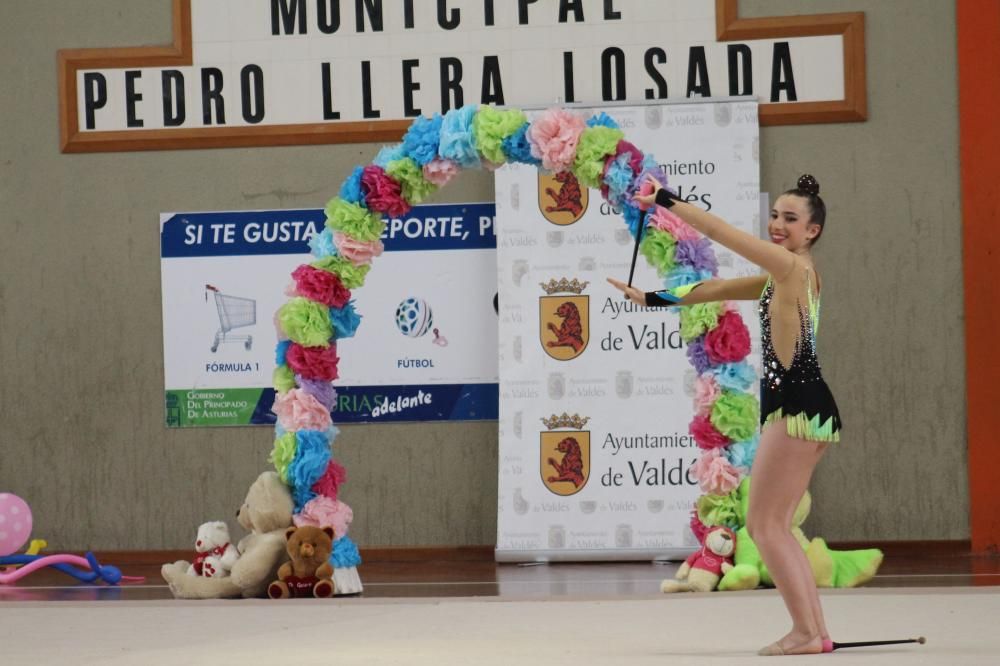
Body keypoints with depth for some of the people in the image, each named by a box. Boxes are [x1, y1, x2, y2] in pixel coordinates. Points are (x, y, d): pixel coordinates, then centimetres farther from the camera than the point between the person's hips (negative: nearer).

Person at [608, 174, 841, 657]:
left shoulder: (792, 266, -9)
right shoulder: (784, 277, 20)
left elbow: (722, 232, -11)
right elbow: (720, 289, 26)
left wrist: (667, 200, -6)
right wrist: (653, 299, 28)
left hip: (797, 407, -10)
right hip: (798, 409, 10)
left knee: (764, 524, -7)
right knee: (773, 527, 13)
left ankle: (806, 631, -7)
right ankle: (814, 631, 12)